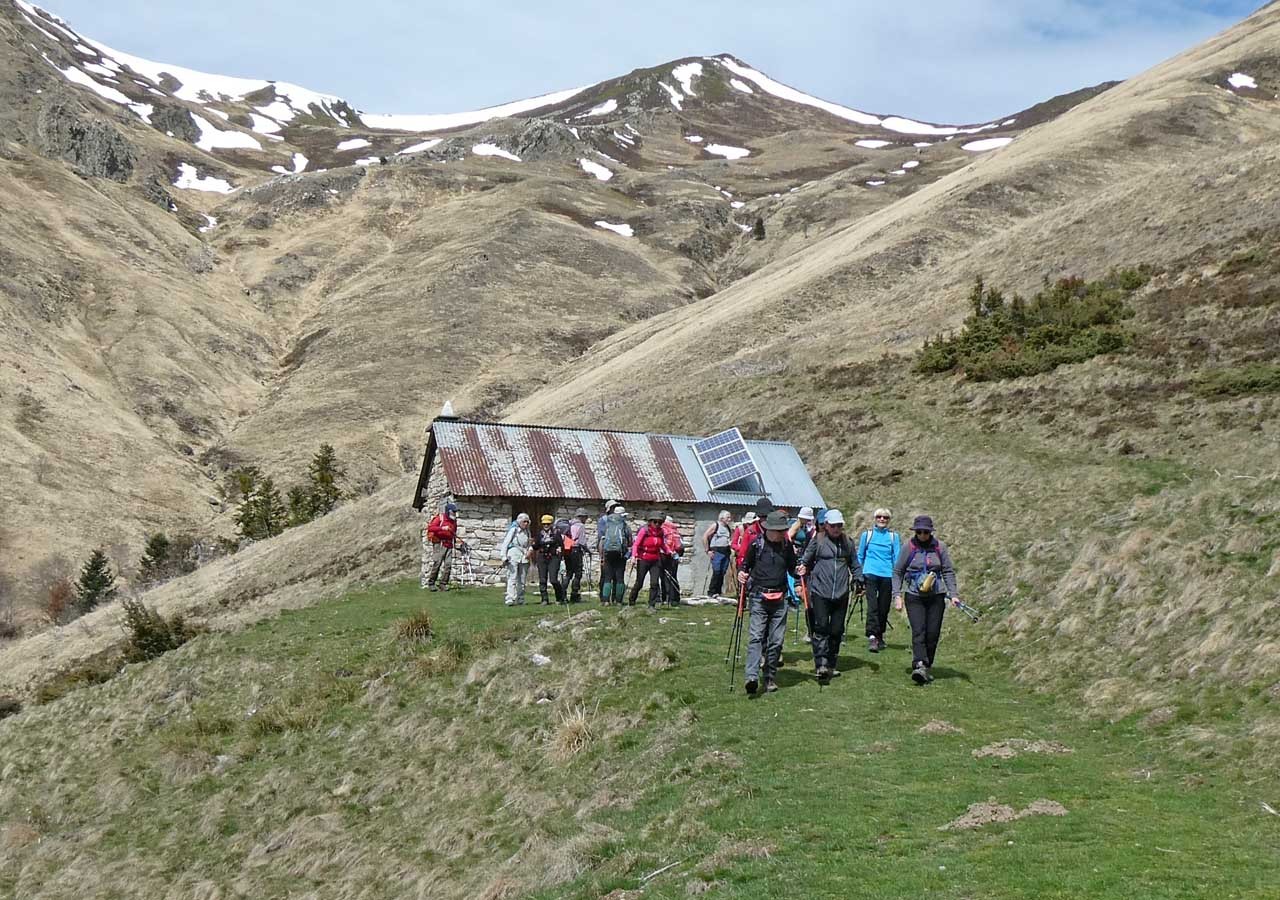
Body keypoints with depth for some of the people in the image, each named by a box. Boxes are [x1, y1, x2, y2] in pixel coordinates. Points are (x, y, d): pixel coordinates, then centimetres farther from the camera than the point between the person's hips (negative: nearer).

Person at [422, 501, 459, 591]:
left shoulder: (454, 521, 18)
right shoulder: (440, 518, -3)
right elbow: (430, 528, -14)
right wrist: (442, 528, -24)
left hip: (449, 546, 6)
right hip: (440, 544, -6)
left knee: (448, 565, -1)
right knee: (436, 563, -8)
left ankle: (443, 584, 4)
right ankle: (431, 584, -2)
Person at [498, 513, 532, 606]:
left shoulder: (527, 532, 16)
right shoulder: (513, 530, -1)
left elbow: (529, 544, 22)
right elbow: (505, 543, -3)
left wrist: (530, 549, -2)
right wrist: (504, 557, -11)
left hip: (524, 557, 6)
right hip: (513, 556, -6)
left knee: (522, 580, 7)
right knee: (512, 578, -14)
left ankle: (520, 600, 14)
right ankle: (510, 599, -20)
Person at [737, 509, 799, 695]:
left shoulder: (787, 545, 6)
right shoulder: (756, 544, -1)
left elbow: (792, 569, 16)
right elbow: (745, 564, 10)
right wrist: (741, 573, -11)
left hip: (780, 599, 3)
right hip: (759, 598, -3)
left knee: (776, 641, 4)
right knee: (756, 637, -14)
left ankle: (770, 678, 13)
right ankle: (752, 677, -23)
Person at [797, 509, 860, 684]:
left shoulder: (848, 542, 11)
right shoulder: (817, 541, 1)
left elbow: (854, 565, 18)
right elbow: (805, 562, 6)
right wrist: (802, 582, -6)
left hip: (841, 594, 4)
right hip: (820, 592, -3)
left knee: (837, 630, 7)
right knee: (821, 629, -10)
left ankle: (831, 665, 18)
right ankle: (821, 665, -15)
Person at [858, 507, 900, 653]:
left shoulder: (893, 536, 8)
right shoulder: (867, 534, 8)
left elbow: (897, 558, 9)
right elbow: (860, 556, 15)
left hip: (887, 575, 1)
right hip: (870, 574, -1)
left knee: (884, 607, 6)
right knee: (872, 604, -15)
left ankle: (879, 637, 21)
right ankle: (872, 637, -22)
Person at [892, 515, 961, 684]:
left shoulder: (939, 547, 2)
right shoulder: (909, 547, -1)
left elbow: (948, 571, 8)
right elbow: (897, 572, 6)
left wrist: (953, 594, -1)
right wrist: (897, 595, -2)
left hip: (936, 596, 2)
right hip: (914, 596, -2)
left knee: (933, 633, 2)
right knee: (918, 631, -15)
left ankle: (927, 667, 14)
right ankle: (919, 666, -26)